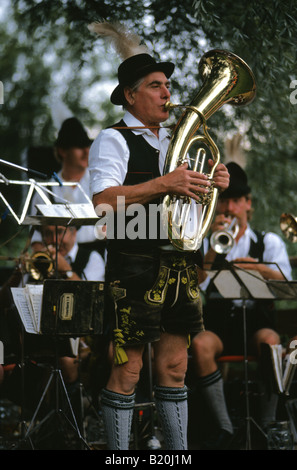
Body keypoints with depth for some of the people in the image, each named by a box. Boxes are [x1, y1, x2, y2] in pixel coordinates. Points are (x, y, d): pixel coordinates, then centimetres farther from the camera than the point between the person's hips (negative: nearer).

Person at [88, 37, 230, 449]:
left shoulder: (173, 141, 20)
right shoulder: (114, 140, -3)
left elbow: (188, 198, 25)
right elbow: (103, 201, -18)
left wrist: (215, 184, 3)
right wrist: (164, 184, -24)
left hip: (181, 268, 7)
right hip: (134, 270, -7)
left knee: (174, 368, 10)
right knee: (127, 371, -4)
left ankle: (178, 451, 15)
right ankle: (119, 452, 3)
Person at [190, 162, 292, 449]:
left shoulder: (269, 242, 14)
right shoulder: (207, 242, 16)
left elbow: (284, 283, -4)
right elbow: (198, 285, -1)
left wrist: (257, 268, -24)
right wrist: (215, 246, -11)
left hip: (256, 320, -1)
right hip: (217, 323, 1)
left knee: (270, 342, -35)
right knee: (200, 344, -33)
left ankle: (267, 425, -24)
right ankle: (223, 427, -27)